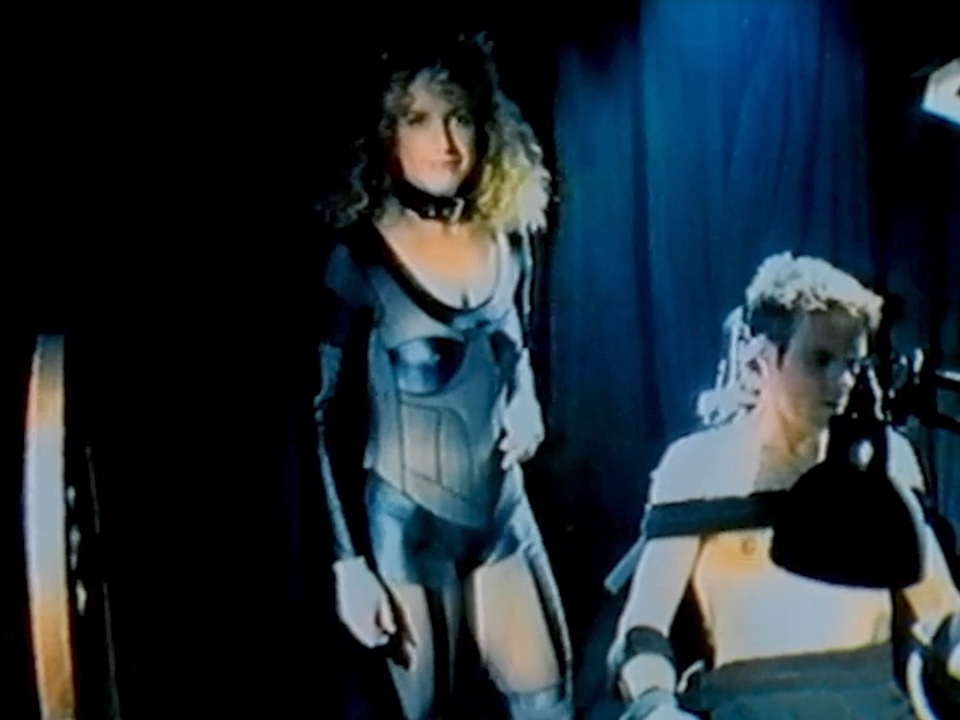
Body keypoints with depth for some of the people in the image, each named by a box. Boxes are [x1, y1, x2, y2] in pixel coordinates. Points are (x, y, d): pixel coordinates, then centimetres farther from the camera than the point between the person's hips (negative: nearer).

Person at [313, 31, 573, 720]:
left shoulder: (508, 244, 1)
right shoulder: (359, 260, -13)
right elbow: (323, 418, -11)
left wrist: (527, 409, -3)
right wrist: (349, 563, -14)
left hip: (503, 509, 5)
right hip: (405, 522, -4)